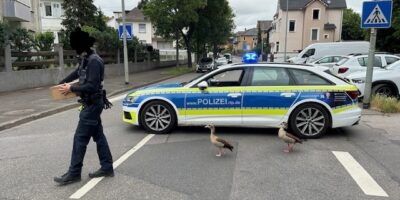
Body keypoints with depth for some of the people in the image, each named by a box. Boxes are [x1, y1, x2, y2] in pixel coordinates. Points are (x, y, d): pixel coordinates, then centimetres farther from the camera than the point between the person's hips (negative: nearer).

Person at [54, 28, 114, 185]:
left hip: (92, 104, -10)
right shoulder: (87, 60, 10)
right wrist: (61, 83, 31)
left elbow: (92, 86, -25)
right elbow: (77, 73, 28)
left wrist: (71, 89, -14)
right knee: (98, 135, 12)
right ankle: (107, 168, 21)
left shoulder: (94, 61, -20)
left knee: (80, 138, -1)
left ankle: (74, 173, 11)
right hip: (92, 104, 10)